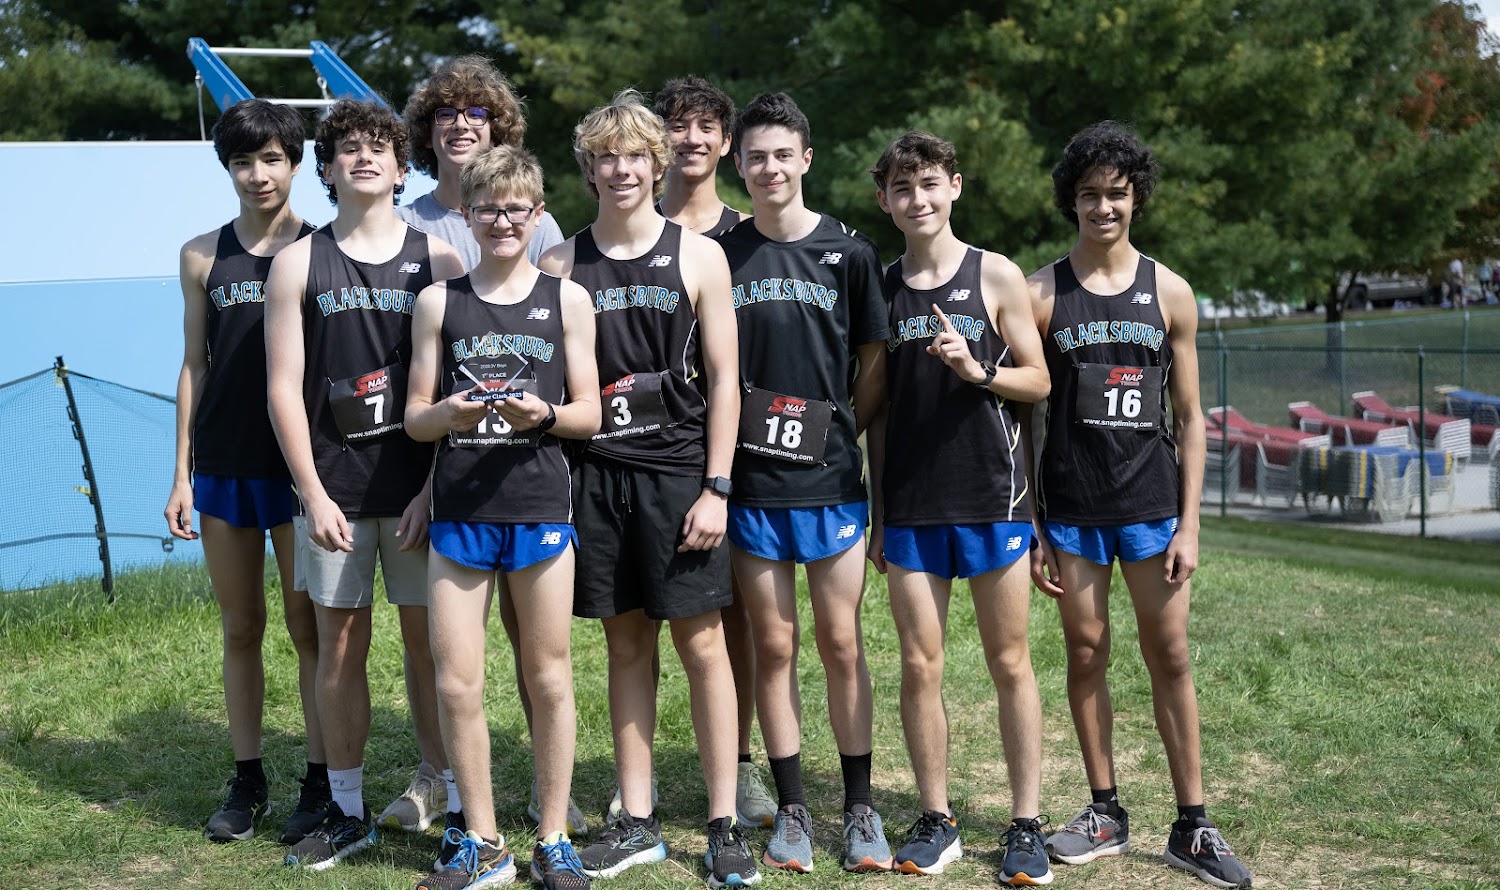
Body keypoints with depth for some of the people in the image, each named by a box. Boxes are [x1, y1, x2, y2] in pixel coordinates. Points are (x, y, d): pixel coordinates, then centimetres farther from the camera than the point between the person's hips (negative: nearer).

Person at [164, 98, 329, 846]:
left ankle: (320, 783, 12)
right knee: (240, 629, 10)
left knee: (308, 628, 2)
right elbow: (195, 366, 9)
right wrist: (181, 475, 5)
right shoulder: (203, 256, 7)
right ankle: (247, 782, 21)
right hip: (223, 465, 3)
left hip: (300, 462, -3)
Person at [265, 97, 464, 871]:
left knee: (428, 641, 4)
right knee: (339, 645, 6)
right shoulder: (298, 263, 5)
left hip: (419, 488, -1)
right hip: (334, 488, 1)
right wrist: (313, 493, -6)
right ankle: (348, 813, 18)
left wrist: (434, 488, -7)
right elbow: (284, 388, 2)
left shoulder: (437, 259, 3)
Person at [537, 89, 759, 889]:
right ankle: (637, 822, 19)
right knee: (626, 645, 9)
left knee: (703, 645, 0)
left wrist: (716, 487, -8)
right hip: (596, 475, 2)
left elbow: (722, 379, 0)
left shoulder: (698, 256, 2)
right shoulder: (560, 265, 6)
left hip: (680, 472, -2)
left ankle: (724, 825, 9)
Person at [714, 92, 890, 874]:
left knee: (841, 642, 2)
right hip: (750, 480, 1)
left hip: (830, 477, -1)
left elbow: (875, 362, 7)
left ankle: (860, 808, 15)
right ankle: (792, 810, 16)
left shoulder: (848, 252, 3)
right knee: (773, 644, 6)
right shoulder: (718, 256, 5)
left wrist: (844, 430, -2)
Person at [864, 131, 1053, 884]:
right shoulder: (879, 291, 8)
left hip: (991, 496, -2)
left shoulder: (997, 276, 1)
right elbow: (878, 407, 12)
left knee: (1010, 664, 3)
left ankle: (1026, 825, 12)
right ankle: (937, 822, 15)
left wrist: (977, 370, -17)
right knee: (919, 666, 4)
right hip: (911, 504, 2)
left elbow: (1038, 381, 3)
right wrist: (876, 511, 11)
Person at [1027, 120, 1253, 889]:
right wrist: (1028, 526, -1)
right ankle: (1105, 814, 19)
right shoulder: (1040, 294, 1)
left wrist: (1190, 523, -2)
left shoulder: (1168, 293, 4)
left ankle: (1192, 825, 11)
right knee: (1086, 652, 6)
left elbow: (1189, 417, 5)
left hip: (1151, 503, 0)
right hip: (1070, 507, 0)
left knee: (1170, 658, 2)